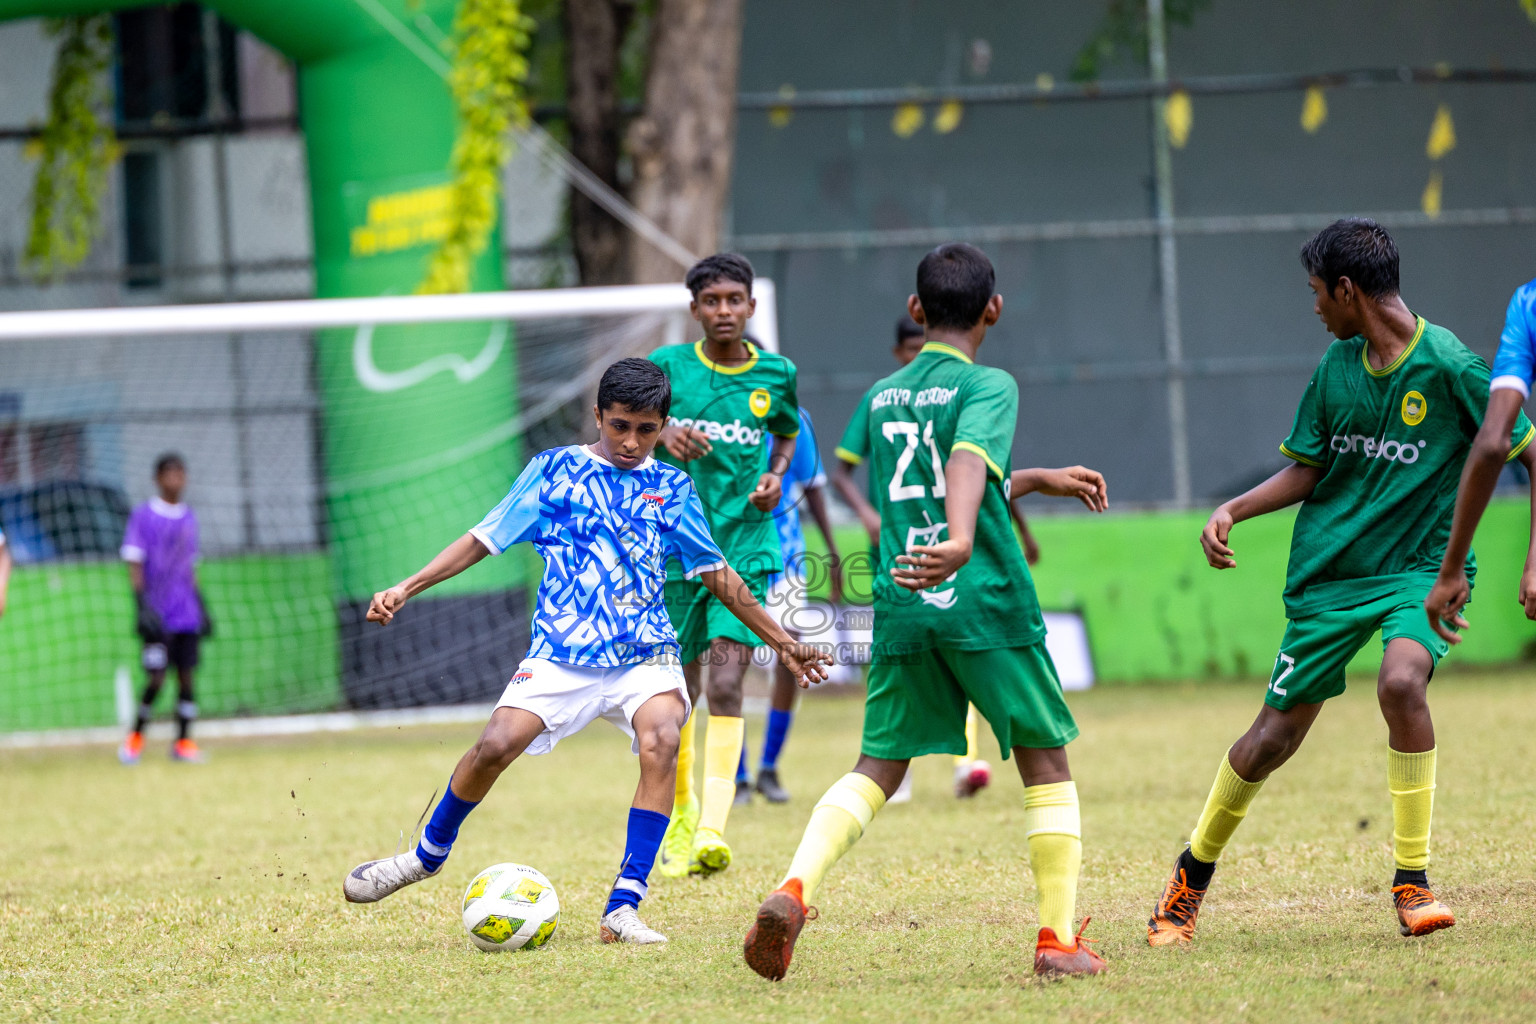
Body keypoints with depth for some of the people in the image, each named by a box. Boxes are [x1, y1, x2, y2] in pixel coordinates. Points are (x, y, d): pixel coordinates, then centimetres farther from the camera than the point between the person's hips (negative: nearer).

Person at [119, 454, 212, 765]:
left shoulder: (188, 517, 13)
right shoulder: (143, 516, -4)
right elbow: (135, 565, -7)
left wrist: (201, 606, 17)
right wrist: (142, 607, -15)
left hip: (186, 613, 5)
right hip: (158, 614, -5)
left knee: (186, 676, 2)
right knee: (156, 678, -9)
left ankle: (184, 742, 7)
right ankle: (136, 736, 9)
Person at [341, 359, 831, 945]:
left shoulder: (671, 488, 14)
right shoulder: (555, 470, 8)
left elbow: (715, 573, 24)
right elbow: (484, 539, 8)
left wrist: (781, 642, 27)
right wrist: (405, 588, -1)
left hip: (646, 652, 1)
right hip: (562, 649, -1)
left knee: (661, 742, -28)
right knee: (497, 745, -20)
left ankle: (623, 909, -26)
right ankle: (428, 853, 10)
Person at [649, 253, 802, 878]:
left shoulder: (775, 374, 3)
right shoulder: (669, 366, -1)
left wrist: (776, 475, 1)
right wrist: (664, 435, -25)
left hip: (745, 547, -1)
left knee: (725, 683, -17)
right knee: (680, 690, 9)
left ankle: (712, 829, -24)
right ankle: (682, 814, 31)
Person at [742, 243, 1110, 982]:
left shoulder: (881, 397, 16)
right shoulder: (988, 386, -5)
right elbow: (970, 461, -26)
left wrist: (1037, 480, 38)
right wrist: (962, 542, -44)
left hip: (901, 609, 5)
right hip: (984, 602, -5)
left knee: (877, 768, 7)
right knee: (1045, 761, 9)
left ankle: (795, 889, -19)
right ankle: (1059, 940, 6)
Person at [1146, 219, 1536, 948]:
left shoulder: (1448, 366, -12)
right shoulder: (1337, 366, 3)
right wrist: (1232, 511, -3)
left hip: (1419, 567, -4)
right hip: (1330, 572, 4)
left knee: (1401, 681, -32)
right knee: (1276, 732, 4)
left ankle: (1413, 882, -19)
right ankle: (1192, 875, 26)